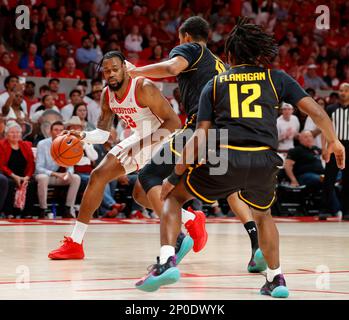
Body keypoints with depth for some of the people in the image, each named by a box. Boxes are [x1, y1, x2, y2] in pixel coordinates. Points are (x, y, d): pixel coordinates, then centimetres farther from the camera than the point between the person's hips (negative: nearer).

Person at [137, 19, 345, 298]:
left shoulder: (214, 84, 18)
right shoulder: (276, 78, 19)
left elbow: (200, 136, 9)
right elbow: (316, 111, 14)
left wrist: (175, 176, 12)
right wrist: (334, 142, 30)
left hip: (224, 159, -1)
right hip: (265, 161, 2)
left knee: (173, 196, 20)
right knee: (263, 214, 32)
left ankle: (167, 261, 1)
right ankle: (276, 279, 27)